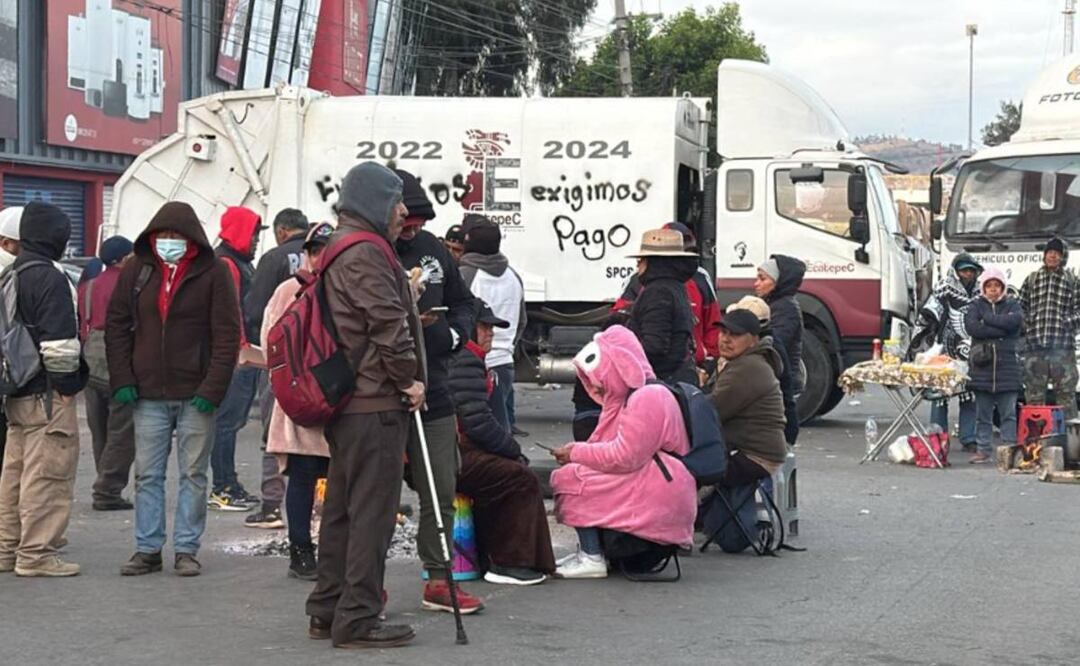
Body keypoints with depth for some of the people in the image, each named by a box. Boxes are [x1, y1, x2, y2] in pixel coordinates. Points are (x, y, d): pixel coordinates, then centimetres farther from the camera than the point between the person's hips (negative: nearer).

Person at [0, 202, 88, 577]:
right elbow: (58, 340, -20)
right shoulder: (49, 278, -15)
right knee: (47, 473, -5)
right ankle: (37, 555, -3)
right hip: (46, 395, -10)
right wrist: (66, 383, -12)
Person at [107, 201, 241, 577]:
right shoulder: (136, 271, 6)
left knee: (193, 475, 4)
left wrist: (213, 389, -14)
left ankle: (186, 550, 11)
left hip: (195, 394, -3)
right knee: (147, 475, 7)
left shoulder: (213, 272, -4)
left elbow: (228, 334, -7)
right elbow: (116, 325, 9)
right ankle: (147, 550, 15)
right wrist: (122, 380, -1)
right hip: (149, 395, 3)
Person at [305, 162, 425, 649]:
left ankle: (327, 610, 22)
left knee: (342, 508, 15)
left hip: (345, 402, 11)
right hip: (376, 402, -11)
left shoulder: (336, 249, 20)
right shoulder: (365, 253, -14)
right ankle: (358, 620, -2)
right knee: (373, 511, -6)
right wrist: (410, 379, -9)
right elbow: (388, 322, -20)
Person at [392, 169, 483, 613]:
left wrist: (454, 332, 2)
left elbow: (464, 303, 21)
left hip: (432, 392, 6)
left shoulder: (431, 248, 10)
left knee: (441, 493, 11)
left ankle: (438, 579, 22)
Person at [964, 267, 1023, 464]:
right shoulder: (976, 305, 10)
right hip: (982, 366, 1)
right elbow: (972, 327, -9)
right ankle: (984, 450, 10)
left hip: (1007, 365, -1)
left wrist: (987, 319, -7)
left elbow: (1015, 320, -12)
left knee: (1008, 413, -1)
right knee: (983, 413, 4)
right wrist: (1001, 330, -11)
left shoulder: (1012, 304, 10)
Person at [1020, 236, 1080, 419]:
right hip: (1034, 345, 2)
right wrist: (1025, 324, 0)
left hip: (1063, 345, -2)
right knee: (1034, 394, 4)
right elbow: (1020, 307, 16)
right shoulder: (1031, 279, 14)